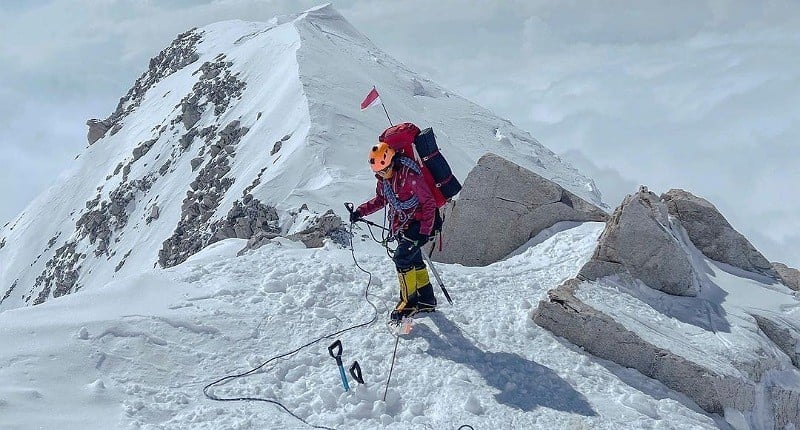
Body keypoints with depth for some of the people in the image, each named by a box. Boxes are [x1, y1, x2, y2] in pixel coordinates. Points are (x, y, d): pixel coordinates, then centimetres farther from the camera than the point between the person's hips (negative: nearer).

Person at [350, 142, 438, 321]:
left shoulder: (410, 175, -23)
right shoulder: (383, 178, 1)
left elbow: (429, 202, -20)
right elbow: (380, 200, 18)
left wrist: (425, 231, -24)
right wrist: (360, 211, 5)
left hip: (418, 224, -8)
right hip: (401, 227, 8)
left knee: (401, 258, -17)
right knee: (414, 261, 13)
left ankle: (409, 301, -7)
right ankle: (426, 300, 24)